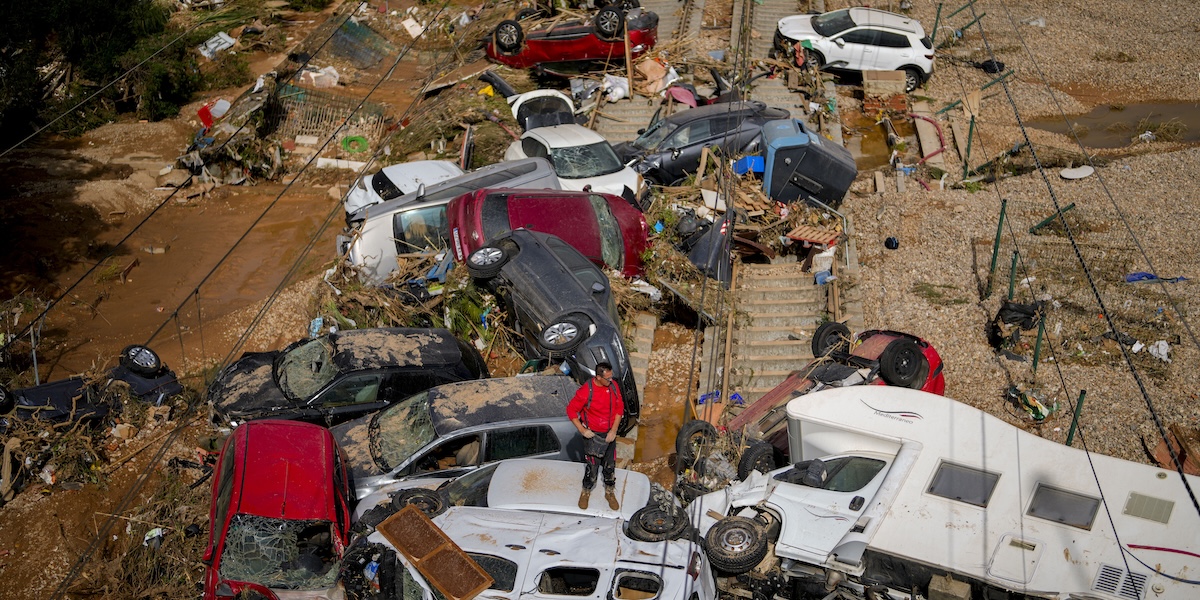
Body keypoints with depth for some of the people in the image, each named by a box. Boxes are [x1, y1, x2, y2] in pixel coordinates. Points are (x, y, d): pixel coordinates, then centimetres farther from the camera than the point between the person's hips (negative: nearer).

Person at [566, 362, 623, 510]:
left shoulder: (613, 387, -10)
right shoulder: (586, 391, -24)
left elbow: (619, 408, 0)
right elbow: (571, 410, -14)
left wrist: (613, 431, -6)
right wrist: (582, 430, -15)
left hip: (609, 435, 4)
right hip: (592, 435, -4)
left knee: (610, 465, 16)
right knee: (592, 466, 6)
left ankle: (610, 492, 38)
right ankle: (586, 492, 32)